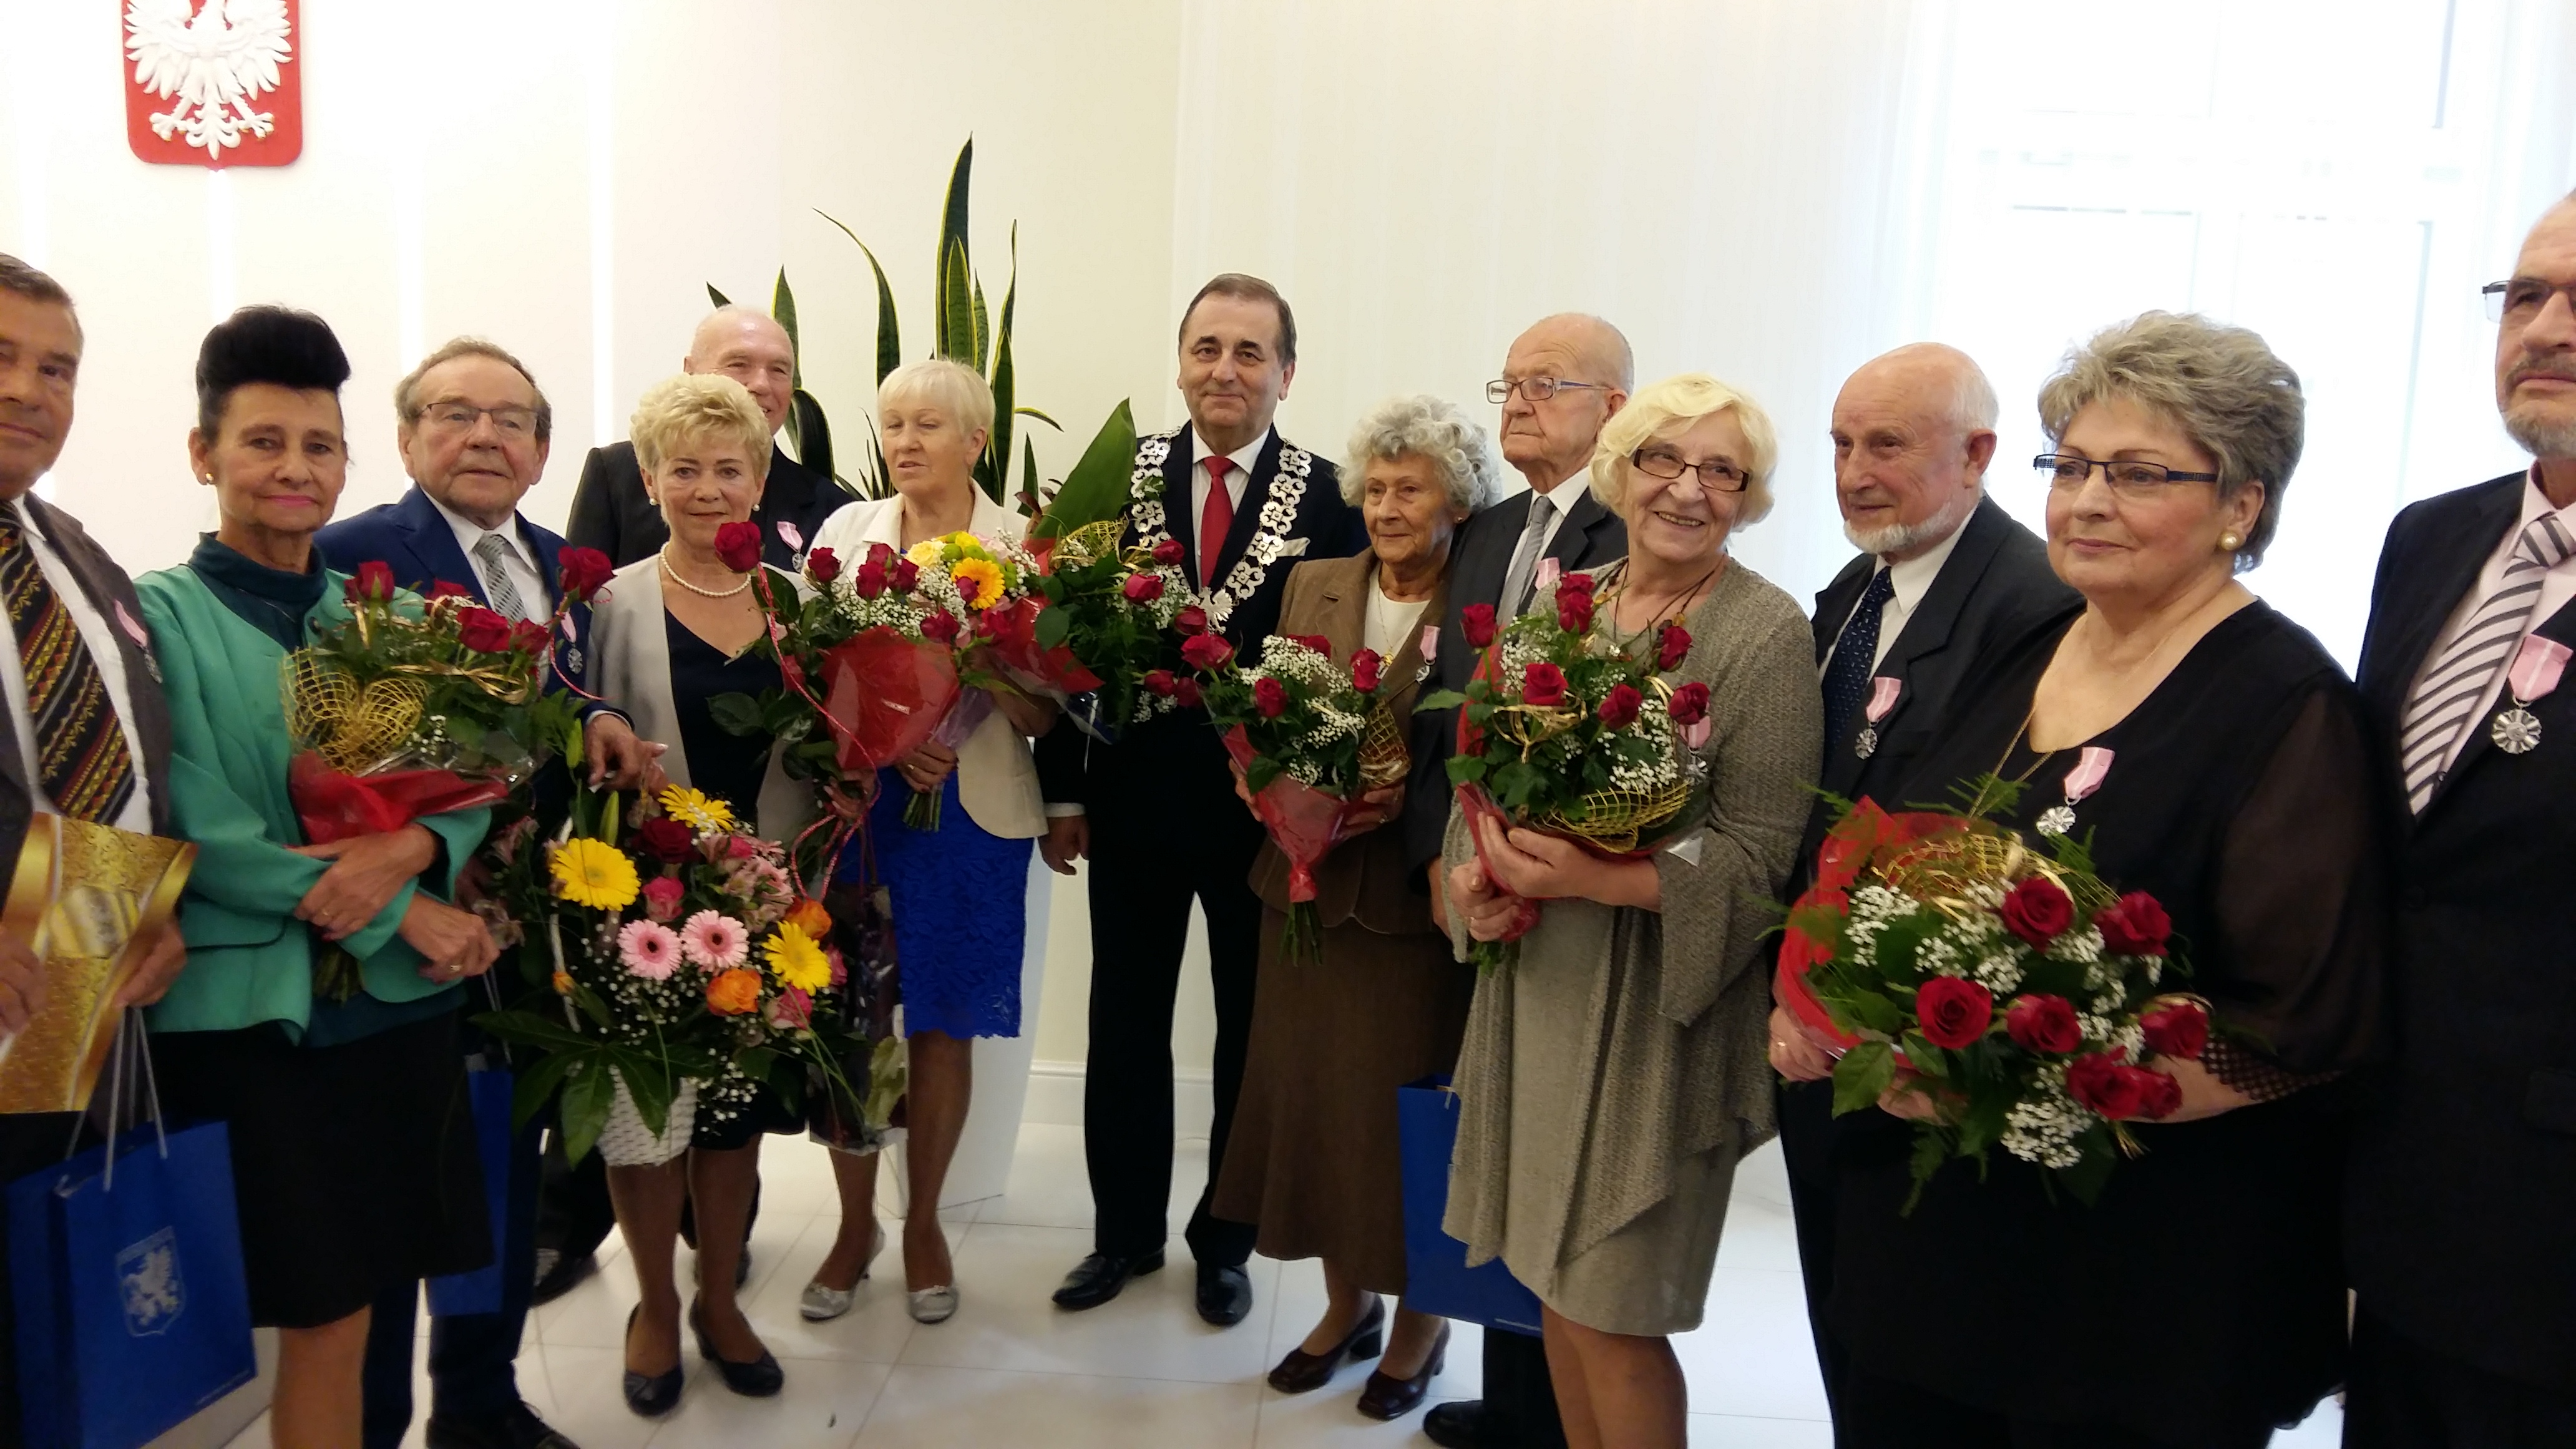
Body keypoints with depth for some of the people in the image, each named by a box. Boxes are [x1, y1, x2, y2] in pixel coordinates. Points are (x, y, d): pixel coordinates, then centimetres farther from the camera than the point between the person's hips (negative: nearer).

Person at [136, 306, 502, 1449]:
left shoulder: (386, 615, 8)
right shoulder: (161, 615, -6)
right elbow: (205, 842, -12)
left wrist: (408, 850, -18)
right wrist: (404, 913, -14)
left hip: (403, 996, 4)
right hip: (254, 1009, -4)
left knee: (349, 1305, 12)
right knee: (322, 1316, 4)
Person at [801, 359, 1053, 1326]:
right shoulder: (848, 531, 6)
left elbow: (1041, 718, -3)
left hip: (972, 809, -1)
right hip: (854, 801, 1)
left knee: (942, 1027, 7)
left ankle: (923, 1223, 27)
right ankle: (855, 1223, 26)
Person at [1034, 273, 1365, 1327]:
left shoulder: (1331, 499, -6)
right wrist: (1063, 790, 0)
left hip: (1269, 806, -1)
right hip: (1134, 800, 2)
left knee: (1251, 1030, 13)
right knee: (1125, 1023, 15)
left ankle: (1226, 1240, 33)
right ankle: (1126, 1230, 34)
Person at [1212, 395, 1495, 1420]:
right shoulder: (1313, 585, 7)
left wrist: (1405, 799, -21)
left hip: (1419, 898, -4)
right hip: (1309, 883, 5)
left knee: (1408, 1102, 6)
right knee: (1310, 1090, 12)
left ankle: (1420, 1316, 29)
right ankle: (1347, 1300, 33)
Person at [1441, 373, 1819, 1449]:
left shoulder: (1766, 634, -10)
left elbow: (1758, 854, -14)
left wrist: (1597, 880, -26)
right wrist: (1473, 871, -8)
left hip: (1652, 1005, -5)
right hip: (1539, 985, 6)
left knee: (1613, 1316, 3)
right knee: (1552, 1277, 16)